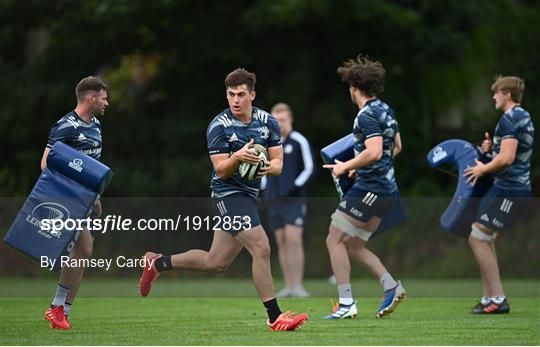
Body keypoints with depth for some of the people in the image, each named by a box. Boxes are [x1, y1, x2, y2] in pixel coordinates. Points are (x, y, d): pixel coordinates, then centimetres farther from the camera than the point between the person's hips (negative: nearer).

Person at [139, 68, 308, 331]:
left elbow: (278, 162, 2)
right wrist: (237, 157, -34)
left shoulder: (267, 122, 2)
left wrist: (270, 167, -21)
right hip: (228, 194, -7)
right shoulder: (219, 126, -12)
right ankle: (274, 317, -13)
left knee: (216, 262, 13)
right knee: (261, 248, -19)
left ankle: (158, 263, 31)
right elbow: (221, 170, -14)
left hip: (248, 195, 7)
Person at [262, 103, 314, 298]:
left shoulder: (299, 141, -3)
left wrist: (296, 187, -14)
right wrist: (265, 188, 8)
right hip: (274, 201, 5)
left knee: (294, 239, -14)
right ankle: (288, 286, 6)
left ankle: (298, 286, -12)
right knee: (281, 241, 4)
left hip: (294, 200, -5)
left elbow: (309, 168, -3)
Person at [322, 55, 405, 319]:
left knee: (335, 240, -4)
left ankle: (346, 304, -7)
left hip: (369, 189, -10)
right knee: (353, 246, 15)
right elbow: (396, 147, 24)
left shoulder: (367, 115, -15)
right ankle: (391, 286, 7)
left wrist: (346, 166, -14)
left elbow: (374, 152, -27)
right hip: (386, 189, 10)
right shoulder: (385, 110, 14)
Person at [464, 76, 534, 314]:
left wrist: (483, 169, -9)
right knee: (485, 240, 14)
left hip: (508, 189, -10)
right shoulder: (524, 117, 17)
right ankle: (489, 297, 15)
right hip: (518, 187, 10)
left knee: (477, 239, -9)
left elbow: (507, 158, -24)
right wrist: (492, 147, 12)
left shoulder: (509, 120, -16)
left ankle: (498, 299, -10)